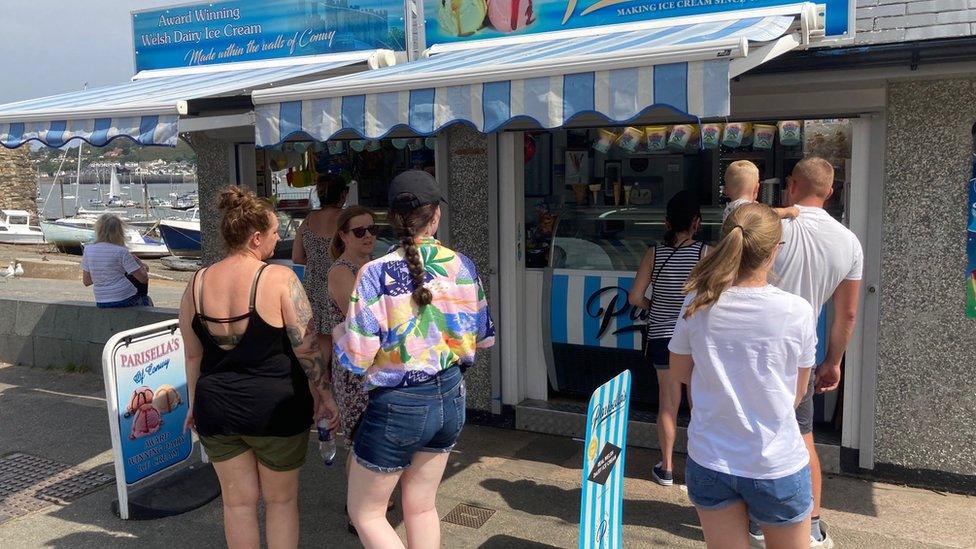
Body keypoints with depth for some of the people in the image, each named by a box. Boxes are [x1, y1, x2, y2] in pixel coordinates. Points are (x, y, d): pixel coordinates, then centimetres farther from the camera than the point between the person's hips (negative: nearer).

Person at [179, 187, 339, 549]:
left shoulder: (198, 283, -1)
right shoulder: (279, 278, -16)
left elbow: (193, 354, 7)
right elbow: (307, 348, -14)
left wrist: (195, 403, 19)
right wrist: (324, 394, -1)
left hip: (215, 409, 4)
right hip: (275, 408, -4)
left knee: (238, 500, 17)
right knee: (281, 499, 15)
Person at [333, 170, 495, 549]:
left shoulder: (377, 273, -18)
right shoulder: (462, 266, -4)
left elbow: (355, 359, -18)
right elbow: (484, 337, 6)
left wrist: (340, 330, 3)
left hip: (398, 405, -5)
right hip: (450, 397, 5)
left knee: (365, 513, 14)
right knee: (421, 506, 22)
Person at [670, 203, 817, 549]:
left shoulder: (697, 305, -11)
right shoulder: (797, 312, -15)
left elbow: (680, 372, 4)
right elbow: (797, 394, -1)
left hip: (709, 459, 2)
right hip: (777, 467, -2)